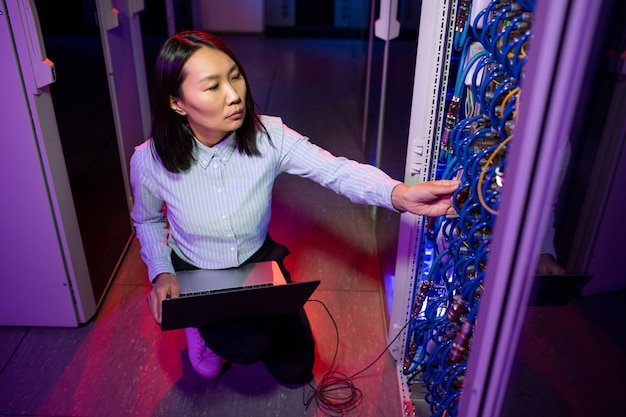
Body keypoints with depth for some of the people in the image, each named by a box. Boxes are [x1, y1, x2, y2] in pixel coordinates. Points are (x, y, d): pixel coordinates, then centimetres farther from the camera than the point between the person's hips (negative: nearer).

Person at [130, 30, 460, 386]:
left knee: (295, 369, 6)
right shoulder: (150, 161, -22)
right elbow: (148, 219, 0)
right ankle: (202, 325, 9)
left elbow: (336, 170, -32)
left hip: (259, 263, 2)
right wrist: (161, 271, -16)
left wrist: (401, 194, -50)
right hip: (194, 276, -1)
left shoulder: (267, 136, -23)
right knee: (250, 345, -26)